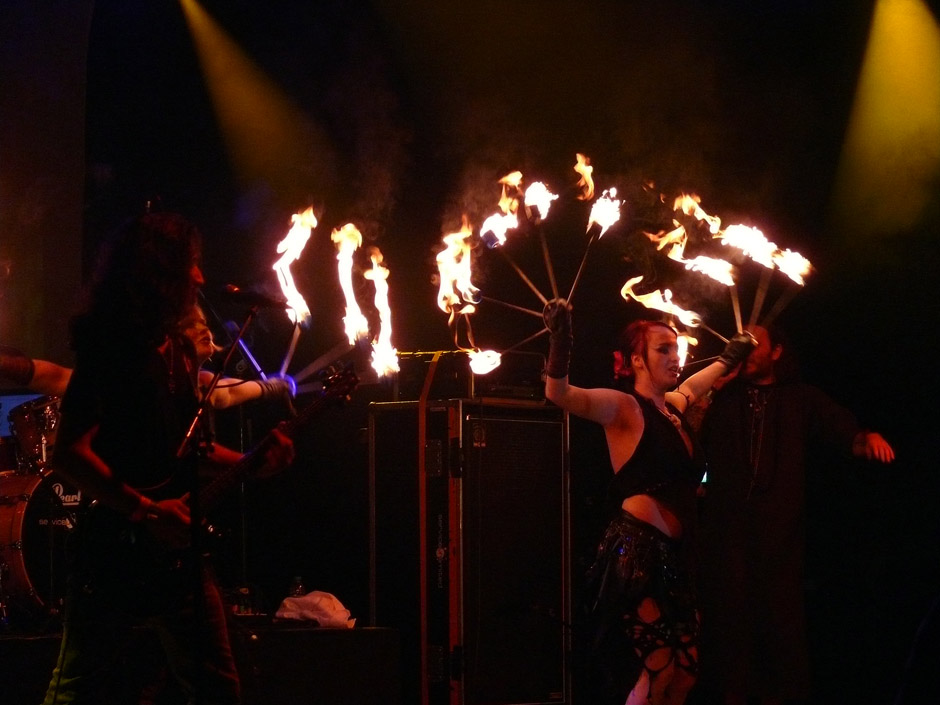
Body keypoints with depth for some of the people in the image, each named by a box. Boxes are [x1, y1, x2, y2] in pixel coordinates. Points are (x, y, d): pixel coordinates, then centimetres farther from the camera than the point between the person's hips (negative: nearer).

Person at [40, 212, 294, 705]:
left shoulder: (177, 354, 14)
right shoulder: (109, 350, -12)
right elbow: (69, 454, -20)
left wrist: (255, 461, 11)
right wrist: (147, 511, -20)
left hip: (177, 553, 8)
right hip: (113, 549, -8)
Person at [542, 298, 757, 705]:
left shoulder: (673, 407, 16)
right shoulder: (624, 407, -8)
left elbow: (689, 386, 43)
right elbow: (560, 395, -27)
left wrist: (729, 359, 51)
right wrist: (560, 345, -44)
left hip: (674, 555, 9)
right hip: (637, 552, -9)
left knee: (683, 672, 5)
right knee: (655, 671, -13)